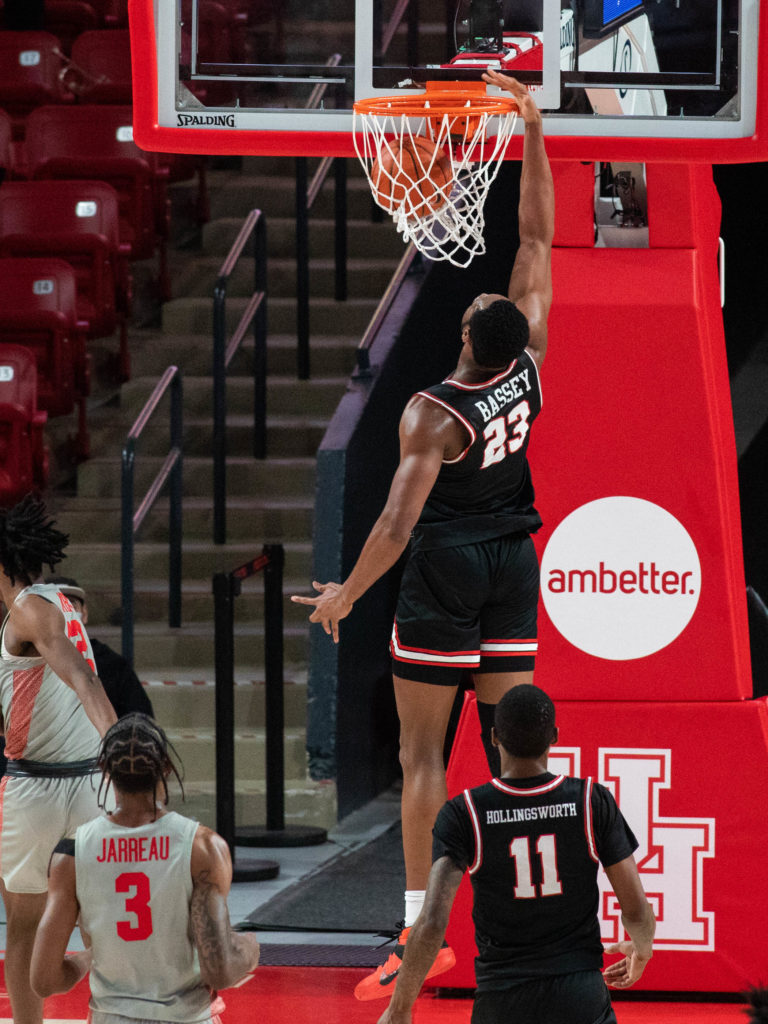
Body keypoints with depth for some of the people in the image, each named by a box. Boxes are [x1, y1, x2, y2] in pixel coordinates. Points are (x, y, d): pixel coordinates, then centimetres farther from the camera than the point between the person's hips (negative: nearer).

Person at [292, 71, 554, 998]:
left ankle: (422, 929, -7)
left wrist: (346, 593, -10)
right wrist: (533, 129, 2)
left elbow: (398, 522, -23)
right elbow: (538, 238, 0)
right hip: (514, 569, 6)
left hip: (445, 573, -6)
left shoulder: (434, 414, -21)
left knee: (421, 749, -1)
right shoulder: (530, 363, -7)